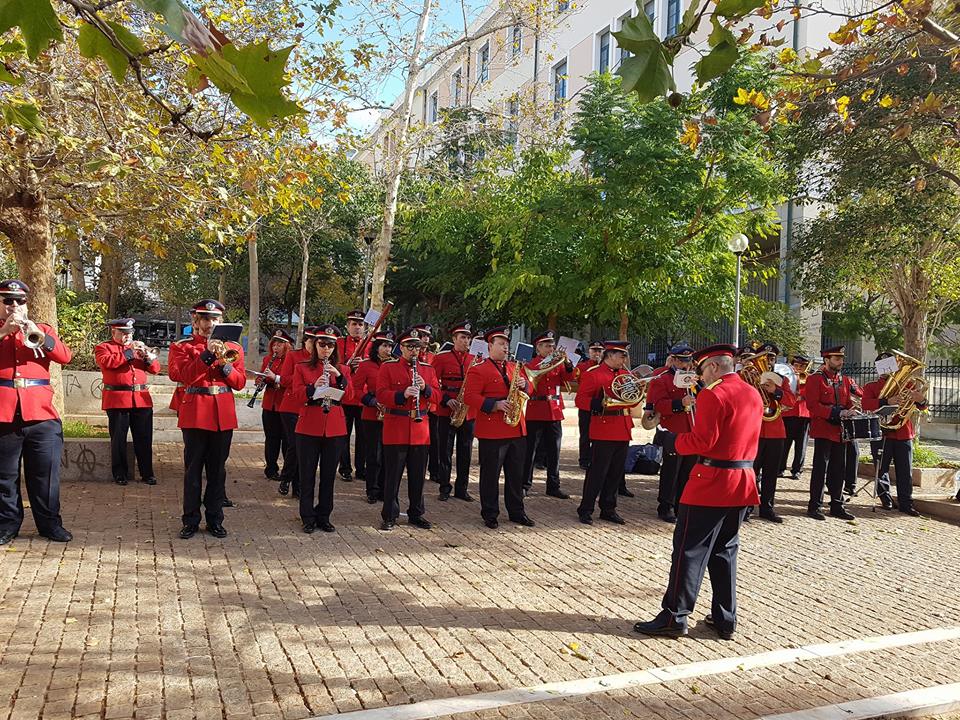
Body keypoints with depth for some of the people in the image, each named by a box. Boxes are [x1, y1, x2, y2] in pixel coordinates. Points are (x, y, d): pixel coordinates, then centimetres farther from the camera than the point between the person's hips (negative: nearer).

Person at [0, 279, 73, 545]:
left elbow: (65, 356, -2)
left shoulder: (42, 329, 13)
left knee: (45, 472, 5)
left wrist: (40, 336, -15)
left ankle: (50, 523, 15)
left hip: (41, 414, 1)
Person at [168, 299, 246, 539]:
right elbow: (181, 376, -12)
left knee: (217, 469, 8)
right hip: (195, 414, -2)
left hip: (223, 415, 2)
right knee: (193, 469, 3)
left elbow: (240, 382, 6)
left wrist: (225, 364, -11)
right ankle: (191, 521, 13)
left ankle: (215, 520, 17)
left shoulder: (232, 347, 11)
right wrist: (206, 355, -19)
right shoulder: (181, 346, 4)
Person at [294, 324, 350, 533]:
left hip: (335, 428, 2)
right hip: (309, 427, -2)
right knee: (307, 475, 4)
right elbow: (297, 394, -5)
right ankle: (308, 518, 14)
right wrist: (314, 386, -22)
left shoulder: (343, 369, 10)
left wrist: (339, 377, -15)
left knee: (329, 475, 8)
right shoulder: (302, 368, 6)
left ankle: (323, 516, 20)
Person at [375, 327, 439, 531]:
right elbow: (381, 395, -9)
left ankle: (416, 514, 23)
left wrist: (425, 388, -12)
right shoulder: (388, 367, 0)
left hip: (421, 430, 4)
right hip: (395, 430, -3)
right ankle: (390, 516, 12)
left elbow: (437, 395, 8)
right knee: (393, 475, 2)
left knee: (418, 475, 11)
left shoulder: (427, 369, 12)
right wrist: (402, 395, -24)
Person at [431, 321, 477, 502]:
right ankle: (445, 488, 13)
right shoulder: (441, 358, -2)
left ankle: (461, 489, 19)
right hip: (446, 412, -4)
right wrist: (446, 400, -15)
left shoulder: (474, 360, 10)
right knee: (445, 452, 3)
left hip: (468, 412, 4)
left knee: (465, 453, 8)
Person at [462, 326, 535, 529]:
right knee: (490, 474, 2)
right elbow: (470, 397, -13)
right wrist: (495, 405, -21)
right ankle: (490, 514, 14)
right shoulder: (478, 370, -5)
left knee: (516, 473, 13)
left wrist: (524, 385, -3)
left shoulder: (514, 367, 16)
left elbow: (528, 389, 21)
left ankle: (516, 512, 24)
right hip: (491, 431, -6)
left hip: (517, 429, 6)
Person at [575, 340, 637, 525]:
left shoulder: (626, 374, 14)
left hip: (623, 430, 7)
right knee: (597, 472, -3)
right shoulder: (592, 374, -6)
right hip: (603, 430, -7)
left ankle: (608, 509, 22)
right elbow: (580, 400, -10)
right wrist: (600, 403, -25)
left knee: (616, 473, 11)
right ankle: (586, 510, 7)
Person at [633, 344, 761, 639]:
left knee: (690, 550, -1)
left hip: (711, 482, -8)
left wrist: (673, 440, -4)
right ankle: (725, 619, 20)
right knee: (726, 550, 16)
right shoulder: (754, 395, 11)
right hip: (743, 482, 8)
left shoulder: (712, 395, -15)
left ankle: (675, 617, 4)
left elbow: (701, 441, -18)